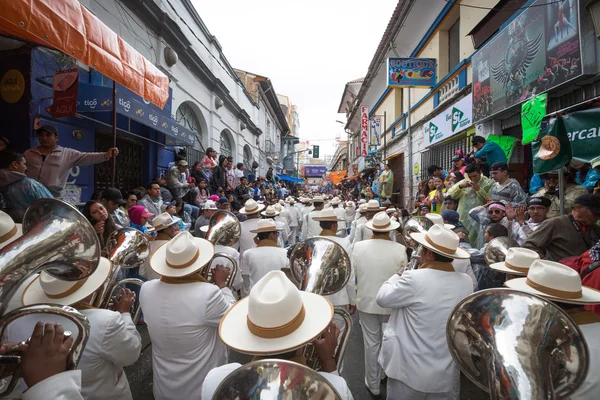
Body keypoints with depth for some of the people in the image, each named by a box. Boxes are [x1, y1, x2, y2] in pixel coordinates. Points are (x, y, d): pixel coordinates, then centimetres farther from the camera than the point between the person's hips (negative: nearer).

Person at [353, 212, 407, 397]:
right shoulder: (399, 249, -17)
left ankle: (373, 384, 35)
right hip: (392, 303, 0)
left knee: (371, 343, 16)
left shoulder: (358, 247, -14)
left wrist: (352, 299, 9)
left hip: (366, 302, 0)